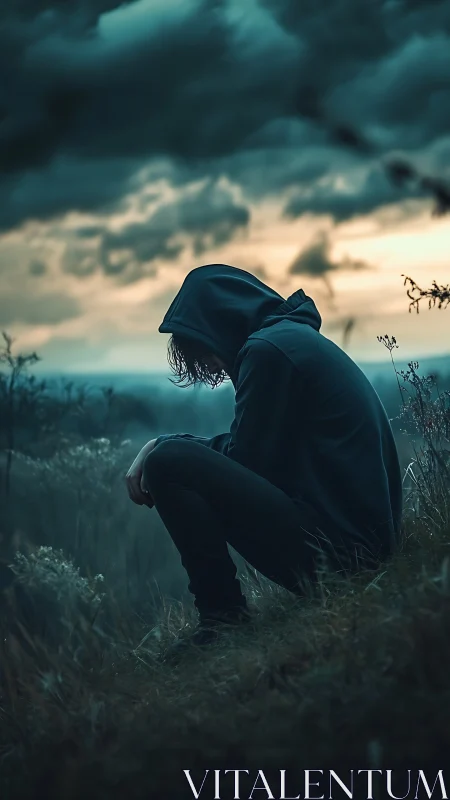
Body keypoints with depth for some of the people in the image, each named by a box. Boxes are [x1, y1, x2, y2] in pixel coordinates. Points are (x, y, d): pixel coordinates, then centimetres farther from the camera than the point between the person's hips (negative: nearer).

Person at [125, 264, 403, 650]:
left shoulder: (268, 349, -12)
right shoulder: (293, 336, 18)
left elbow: (244, 456, -10)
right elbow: (243, 447, 19)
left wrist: (161, 448, 3)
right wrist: (161, 445, 10)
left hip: (337, 543, -10)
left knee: (169, 461, -12)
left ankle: (222, 616, -5)